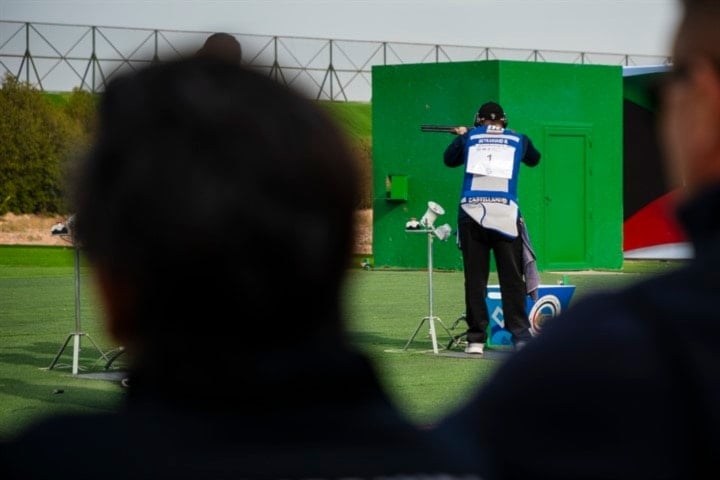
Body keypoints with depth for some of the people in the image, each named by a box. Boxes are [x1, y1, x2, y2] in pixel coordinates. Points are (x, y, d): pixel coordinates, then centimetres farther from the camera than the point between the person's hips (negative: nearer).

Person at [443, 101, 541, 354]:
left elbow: (449, 159, 31)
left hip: (472, 214, 1)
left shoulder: (468, 137, 13)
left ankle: (476, 338, 1)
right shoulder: (518, 140, 14)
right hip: (505, 215, -1)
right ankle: (521, 336, -7)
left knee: (474, 278, 3)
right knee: (512, 278, -1)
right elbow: (534, 159, 35)